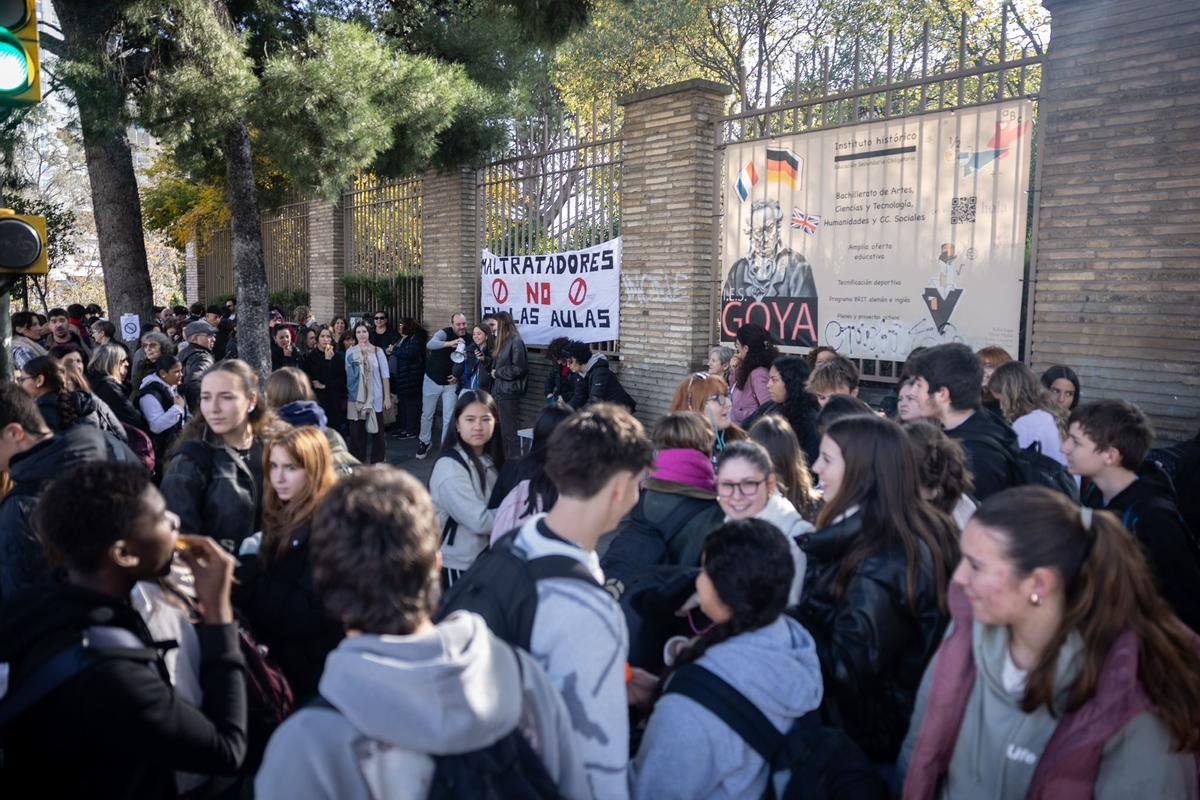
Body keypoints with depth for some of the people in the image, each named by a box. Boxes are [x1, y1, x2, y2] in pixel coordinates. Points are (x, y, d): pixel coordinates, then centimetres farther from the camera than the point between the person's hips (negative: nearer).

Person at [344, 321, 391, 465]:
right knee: (356, 431, 6)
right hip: (356, 398, 1)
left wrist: (387, 397, -3)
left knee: (376, 430, 4)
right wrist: (344, 397, 3)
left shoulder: (378, 351, -3)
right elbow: (347, 374, 4)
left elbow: (385, 375, -1)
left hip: (375, 397, -1)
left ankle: (377, 461, 17)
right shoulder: (350, 352, 0)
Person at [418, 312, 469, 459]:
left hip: (451, 383, 2)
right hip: (432, 380, -2)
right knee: (427, 414, 11)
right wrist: (450, 343, -51)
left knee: (449, 418, 0)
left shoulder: (468, 340, -5)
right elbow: (429, 344, -37)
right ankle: (424, 442, 31)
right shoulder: (445, 333, -17)